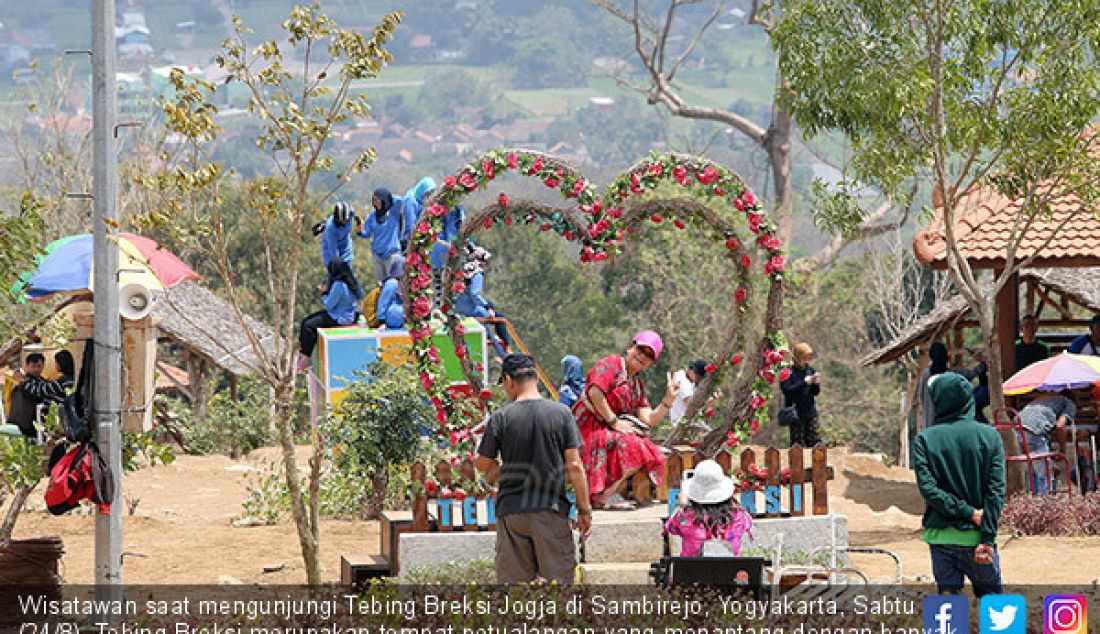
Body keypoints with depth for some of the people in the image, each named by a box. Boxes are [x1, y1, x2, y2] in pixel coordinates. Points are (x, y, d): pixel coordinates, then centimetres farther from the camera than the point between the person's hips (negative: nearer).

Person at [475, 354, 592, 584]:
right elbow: (574, 466, -3)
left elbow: (483, 465, 2)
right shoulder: (561, 413, -2)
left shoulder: (500, 418, -4)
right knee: (559, 580, 5)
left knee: (514, 581, 6)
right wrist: (584, 510, 3)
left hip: (511, 511, 0)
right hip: (551, 509, 0)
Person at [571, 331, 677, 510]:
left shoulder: (638, 385, 20)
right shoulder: (612, 364, -4)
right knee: (632, 447, -26)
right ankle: (603, 496, -18)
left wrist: (668, 399, -1)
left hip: (609, 430, 9)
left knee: (651, 453, -3)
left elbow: (648, 420, 10)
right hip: (589, 427, -9)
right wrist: (614, 421, -19)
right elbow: (595, 392, -21)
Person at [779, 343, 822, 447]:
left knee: (815, 441, 3)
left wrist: (816, 384, -12)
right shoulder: (789, 372, -8)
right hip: (796, 413, -4)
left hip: (810, 411, 4)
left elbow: (815, 392, 11)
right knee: (798, 443, -2)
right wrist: (804, 383, -23)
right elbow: (786, 390, -18)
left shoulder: (811, 370, 6)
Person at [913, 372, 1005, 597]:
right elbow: (996, 491, -8)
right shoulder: (989, 435, -3)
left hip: (941, 535, 0)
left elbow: (927, 487, -12)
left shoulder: (925, 439, -4)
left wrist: (968, 512, -10)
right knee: (990, 592, 12)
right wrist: (987, 539, -9)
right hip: (976, 536, 0)